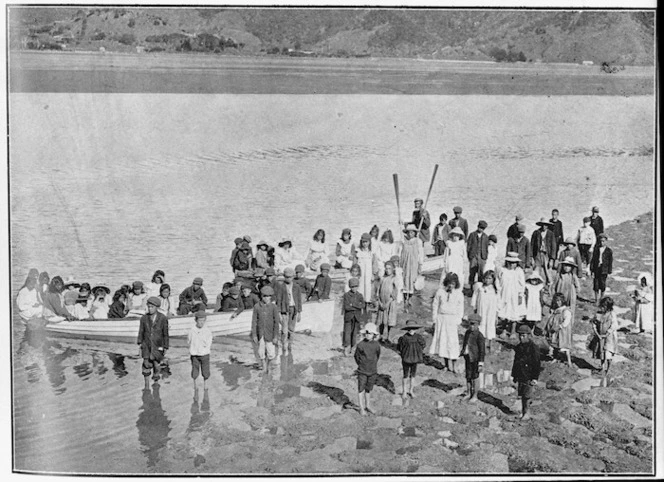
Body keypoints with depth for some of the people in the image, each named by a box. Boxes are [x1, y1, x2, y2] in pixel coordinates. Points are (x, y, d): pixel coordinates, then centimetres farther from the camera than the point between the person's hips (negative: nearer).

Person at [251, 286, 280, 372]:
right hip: (260, 333, 1)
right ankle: (264, 366, 32)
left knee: (271, 355, -1)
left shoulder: (274, 307, -8)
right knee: (261, 353, 5)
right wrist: (254, 335, -5)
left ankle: (267, 363, 31)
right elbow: (254, 321, -1)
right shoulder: (257, 307, -5)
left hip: (270, 334, -1)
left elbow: (276, 322, -6)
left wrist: (276, 336, -9)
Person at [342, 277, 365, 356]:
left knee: (355, 333, 5)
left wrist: (353, 304, -16)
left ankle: (351, 348, 16)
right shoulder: (346, 295, -2)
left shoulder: (360, 295, 7)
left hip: (357, 317, 3)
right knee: (347, 332, -9)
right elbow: (346, 307, -12)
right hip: (348, 317, -3)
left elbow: (363, 305, -7)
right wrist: (358, 307, -10)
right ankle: (346, 349, -10)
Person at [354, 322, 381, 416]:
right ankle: (362, 408, 18)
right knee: (361, 389, 6)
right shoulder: (360, 345, -14)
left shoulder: (377, 345, -6)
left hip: (373, 371, 2)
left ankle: (368, 405, 31)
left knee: (368, 389, 15)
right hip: (362, 371, -2)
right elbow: (356, 357, 1)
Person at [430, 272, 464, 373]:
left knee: (453, 343, -7)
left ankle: (454, 367, -3)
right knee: (442, 341, 4)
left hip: (453, 320, -1)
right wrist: (435, 319, 4)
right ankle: (446, 365, 15)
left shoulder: (459, 294, -1)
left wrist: (458, 323, 0)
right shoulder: (440, 291, 0)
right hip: (441, 318, 2)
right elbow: (435, 306, 7)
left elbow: (460, 309, 5)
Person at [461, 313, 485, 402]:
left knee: (474, 378, 6)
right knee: (467, 377, 15)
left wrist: (481, 364, -14)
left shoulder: (479, 336, -16)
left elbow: (482, 350, -14)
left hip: (475, 359, -6)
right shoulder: (467, 332, 5)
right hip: (467, 358, 6)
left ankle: (475, 396, 20)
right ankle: (469, 394, 30)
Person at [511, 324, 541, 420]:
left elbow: (537, 364, -12)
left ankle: (526, 413, 11)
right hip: (519, 376, 6)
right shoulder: (518, 347, 9)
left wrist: (535, 378, -14)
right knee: (521, 395, 11)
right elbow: (515, 362, 18)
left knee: (527, 396, 0)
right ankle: (523, 412, 23)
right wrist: (513, 375, 17)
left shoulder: (533, 348, -12)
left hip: (528, 376, -6)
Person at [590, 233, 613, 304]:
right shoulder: (596, 249, 5)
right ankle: (596, 299, 16)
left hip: (604, 270, -2)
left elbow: (610, 262, 3)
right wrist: (592, 269, 3)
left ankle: (601, 298, 16)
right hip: (596, 269, 2)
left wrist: (609, 272, 1)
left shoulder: (609, 251, 0)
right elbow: (593, 259, 7)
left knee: (602, 284, -1)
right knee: (596, 284, 3)